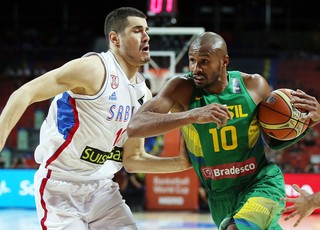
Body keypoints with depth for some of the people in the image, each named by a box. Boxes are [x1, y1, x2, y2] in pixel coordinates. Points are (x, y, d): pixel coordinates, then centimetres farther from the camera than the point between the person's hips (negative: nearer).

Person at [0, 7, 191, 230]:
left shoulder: (143, 94, 7)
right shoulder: (94, 68, -16)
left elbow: (133, 159, 13)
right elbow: (24, 94, -21)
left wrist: (180, 162, 1)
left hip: (101, 186, 7)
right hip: (60, 187, -7)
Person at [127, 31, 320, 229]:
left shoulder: (254, 85, -8)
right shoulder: (182, 89, -15)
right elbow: (134, 127, -30)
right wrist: (192, 115, -40)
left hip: (262, 184, -2)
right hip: (221, 197, 2)